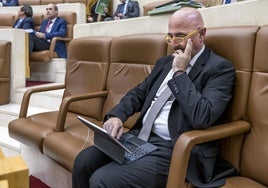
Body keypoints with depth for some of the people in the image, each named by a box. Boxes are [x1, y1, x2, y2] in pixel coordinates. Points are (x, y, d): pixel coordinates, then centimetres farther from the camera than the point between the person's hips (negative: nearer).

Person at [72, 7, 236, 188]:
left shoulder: (220, 68, -8)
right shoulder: (165, 62, 15)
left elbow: (202, 118, -22)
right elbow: (138, 93, 17)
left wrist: (180, 72, -15)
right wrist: (116, 116, -3)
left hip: (174, 150, -7)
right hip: (140, 136, 7)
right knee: (83, 161, -9)